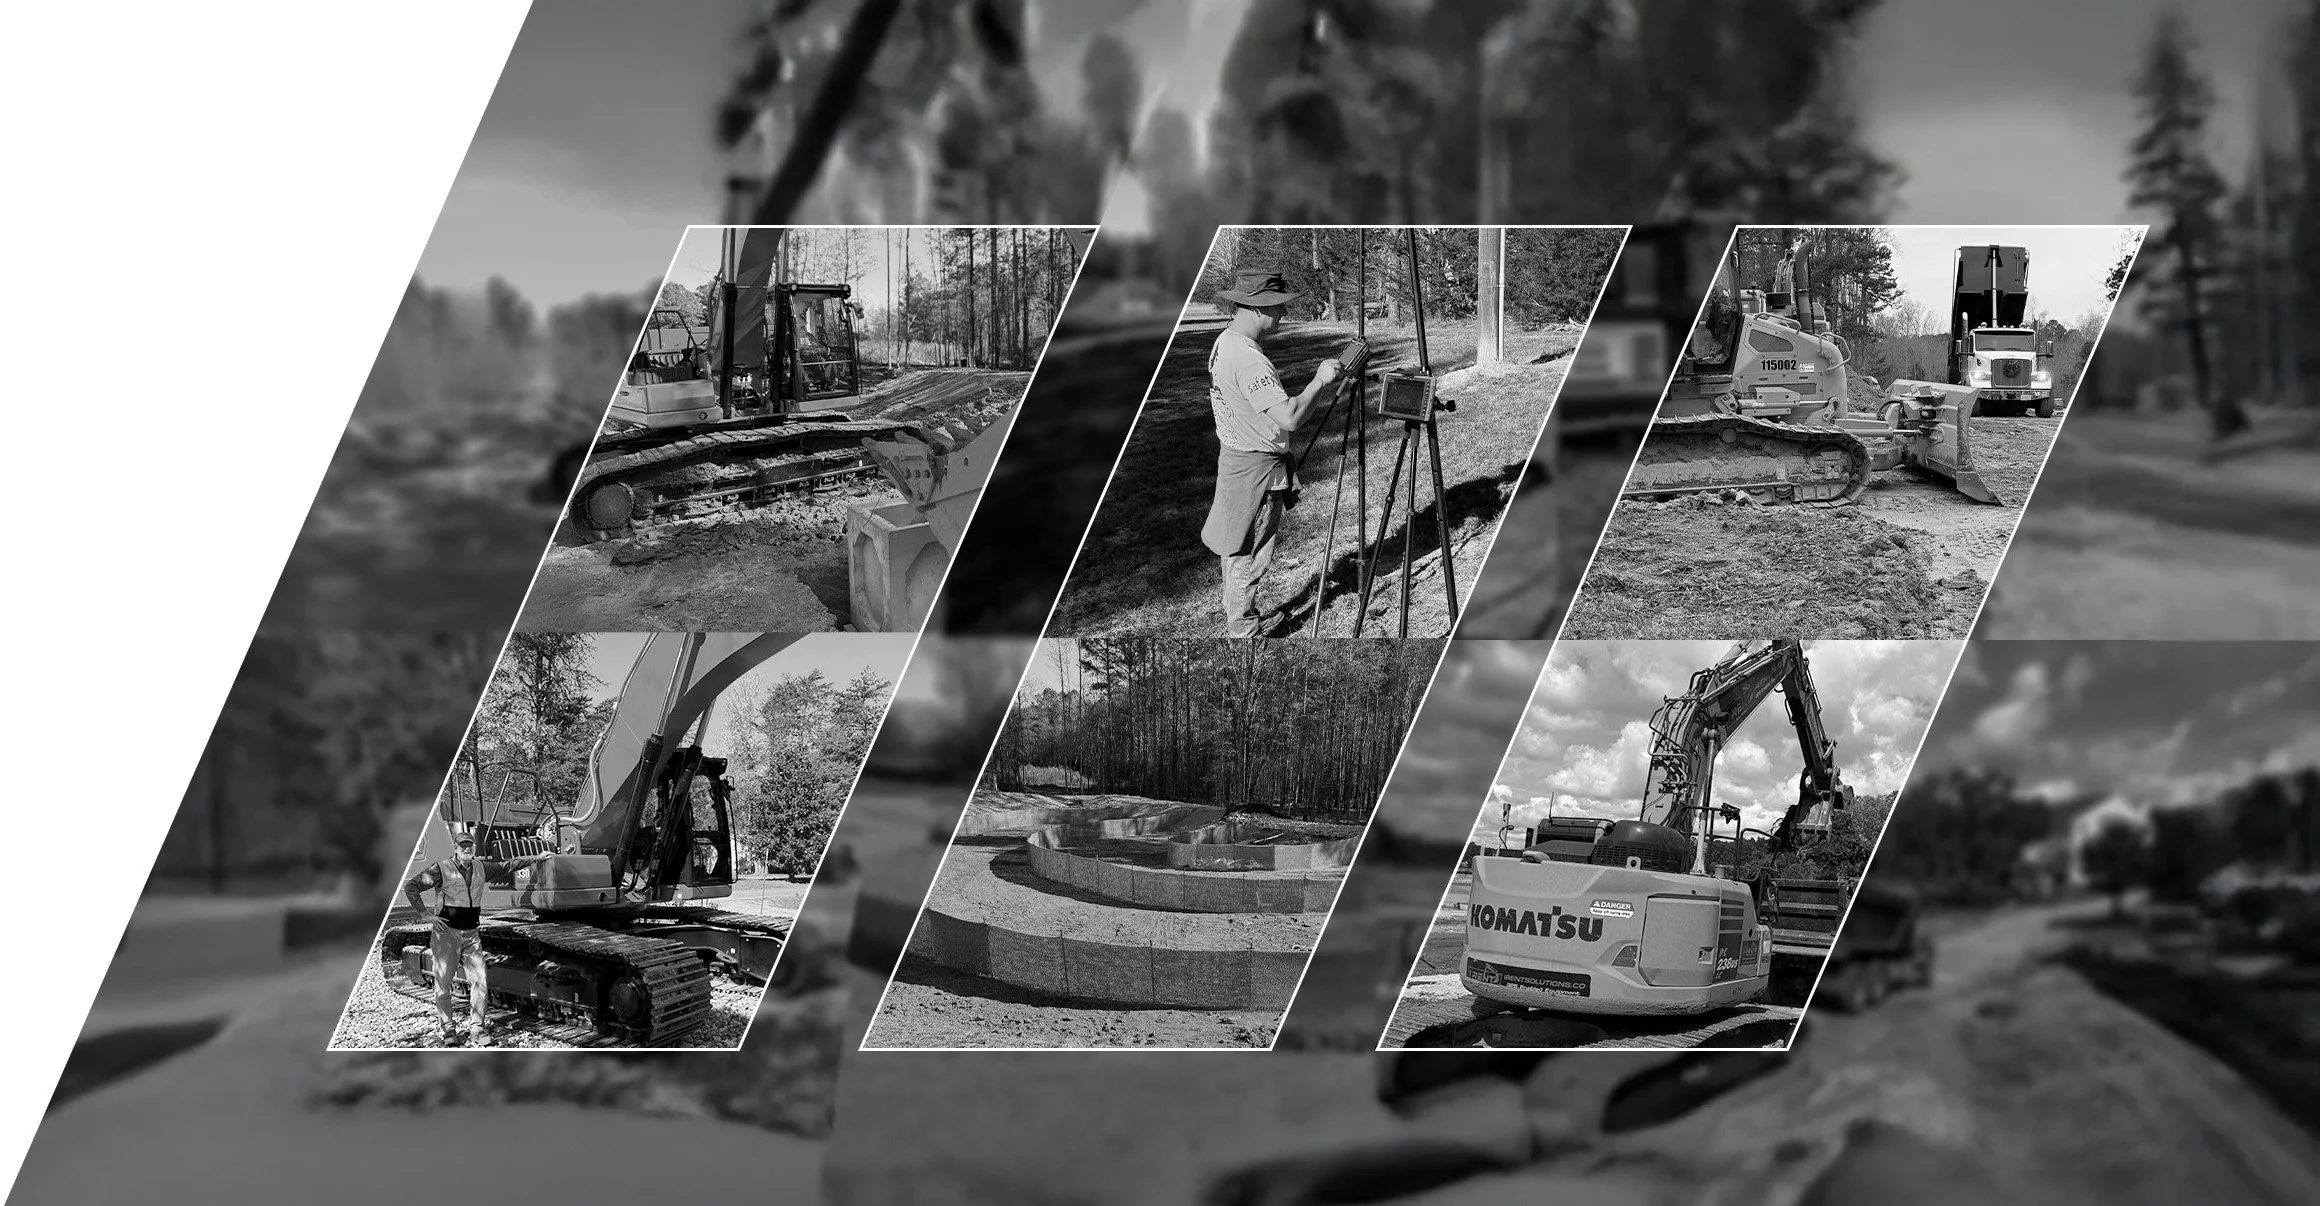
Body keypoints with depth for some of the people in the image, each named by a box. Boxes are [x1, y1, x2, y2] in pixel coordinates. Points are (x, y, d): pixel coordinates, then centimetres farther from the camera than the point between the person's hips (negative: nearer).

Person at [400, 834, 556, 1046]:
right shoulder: (442, 869, -8)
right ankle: (446, 1028, 6)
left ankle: (476, 1027, 8)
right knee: (443, 982, -2)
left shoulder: (481, 868, 8)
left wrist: (537, 858, 25)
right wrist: (424, 913, -11)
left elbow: (507, 867, 22)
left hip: (471, 933, 5)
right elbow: (410, 886, -7)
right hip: (446, 933, -5)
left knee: (478, 980, 0)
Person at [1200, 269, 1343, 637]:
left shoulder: (1224, 343, 4)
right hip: (1256, 468, -10)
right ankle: (1242, 628, 16)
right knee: (1251, 555, 4)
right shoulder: (1249, 359, -28)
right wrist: (1320, 380, -20)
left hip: (1234, 455, 10)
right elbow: (1289, 418, -32)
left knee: (1239, 548, 21)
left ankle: (1240, 616, 34)